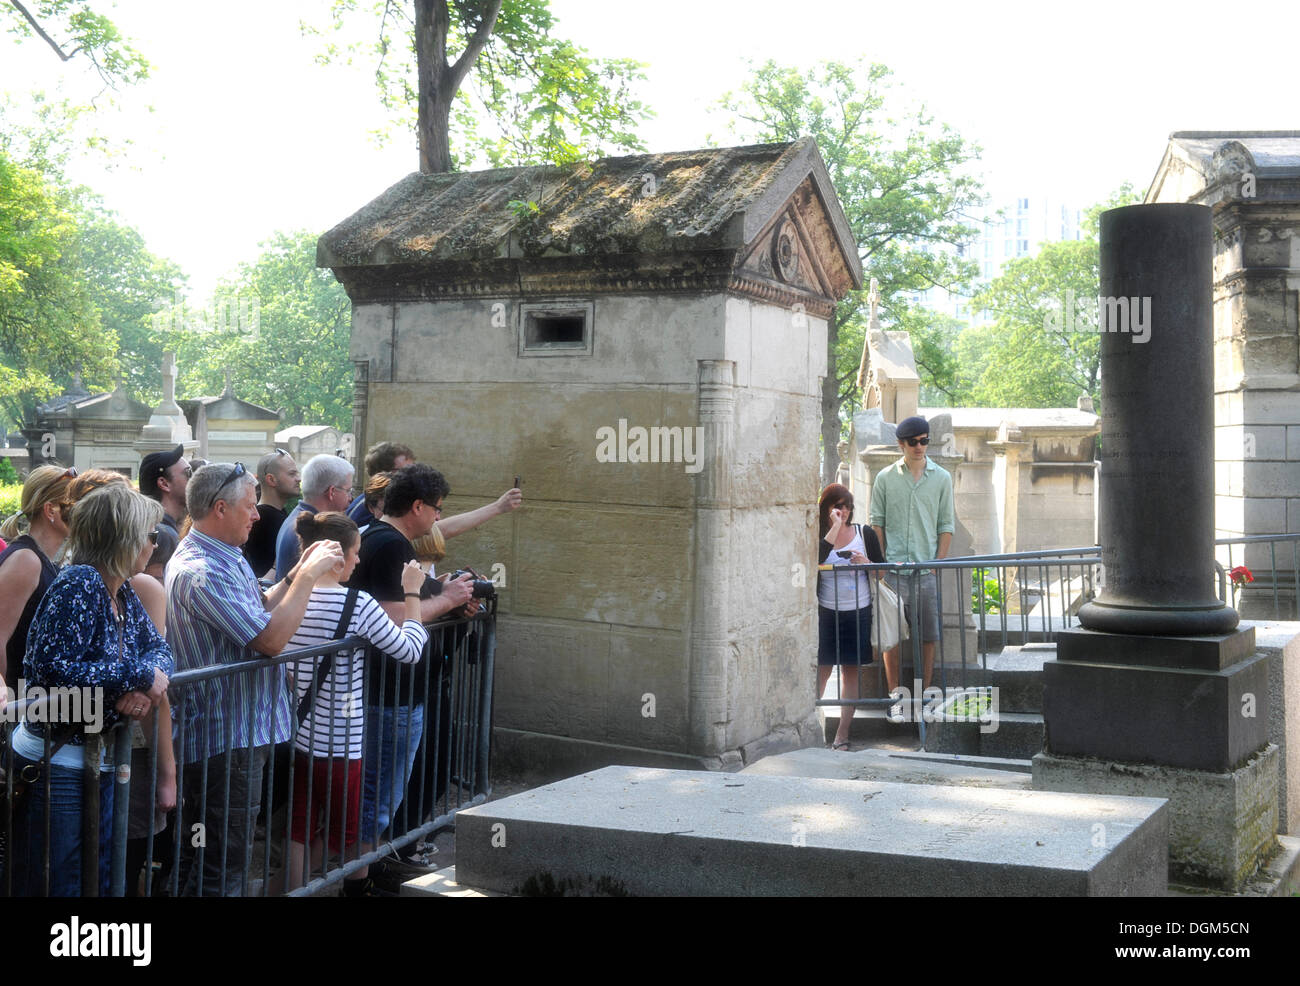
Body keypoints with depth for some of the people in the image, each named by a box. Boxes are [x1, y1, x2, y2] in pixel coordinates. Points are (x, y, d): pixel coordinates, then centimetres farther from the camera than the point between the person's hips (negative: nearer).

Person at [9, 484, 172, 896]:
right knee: (59, 882, 2)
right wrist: (140, 674, -21)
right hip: (54, 764, -8)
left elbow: (157, 646, 13)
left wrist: (148, 683, -11)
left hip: (99, 761, 8)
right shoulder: (79, 585, -18)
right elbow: (53, 668, -27)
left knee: (101, 879, 16)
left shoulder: (123, 594, 6)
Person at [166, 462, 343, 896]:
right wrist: (309, 575, -19)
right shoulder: (201, 572, -24)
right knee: (223, 866, -1)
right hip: (227, 740, -11)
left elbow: (260, 611, 16)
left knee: (196, 857, 20)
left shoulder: (225, 558, 10)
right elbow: (270, 637, -27)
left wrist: (297, 573, 5)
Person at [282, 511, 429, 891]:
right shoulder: (357, 604, -16)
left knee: (298, 832, 14)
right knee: (346, 837, 12)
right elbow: (410, 650, -7)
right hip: (336, 742, -5)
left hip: (291, 734, 5)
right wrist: (412, 594, 3)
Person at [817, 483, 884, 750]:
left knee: (851, 672, 6)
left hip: (858, 611, 2)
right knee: (821, 670, -3)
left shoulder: (865, 534, 4)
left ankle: (842, 735, 13)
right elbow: (816, 558, -23)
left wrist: (866, 563, -11)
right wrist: (835, 527, -20)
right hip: (826, 612, -2)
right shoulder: (819, 536, -1)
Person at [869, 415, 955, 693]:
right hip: (893, 569, 0)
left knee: (927, 634, 4)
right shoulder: (885, 478, 5)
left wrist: (938, 562, -2)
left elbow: (947, 525, 6)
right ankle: (894, 694, 9)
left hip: (927, 569, 1)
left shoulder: (942, 478, 6)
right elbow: (877, 523, 7)